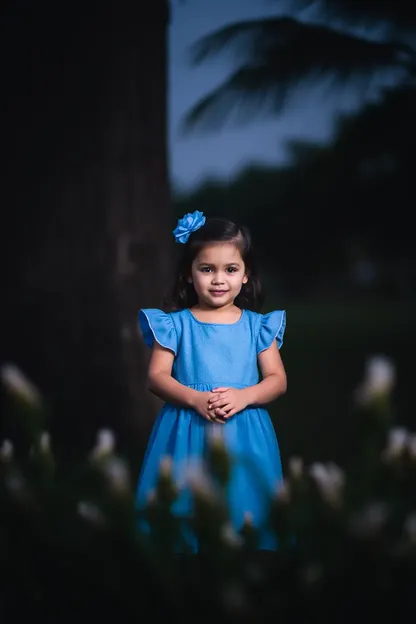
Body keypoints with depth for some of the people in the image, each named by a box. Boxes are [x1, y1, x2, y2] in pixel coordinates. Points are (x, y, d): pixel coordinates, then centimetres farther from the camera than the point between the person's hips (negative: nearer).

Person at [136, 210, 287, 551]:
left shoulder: (257, 325, 4)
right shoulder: (175, 324, 1)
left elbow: (277, 380, 3)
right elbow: (157, 377, -3)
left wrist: (244, 396, -16)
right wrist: (195, 399, -19)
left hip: (244, 436, 1)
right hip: (187, 434, -1)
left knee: (245, 518, 4)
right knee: (185, 518, 1)